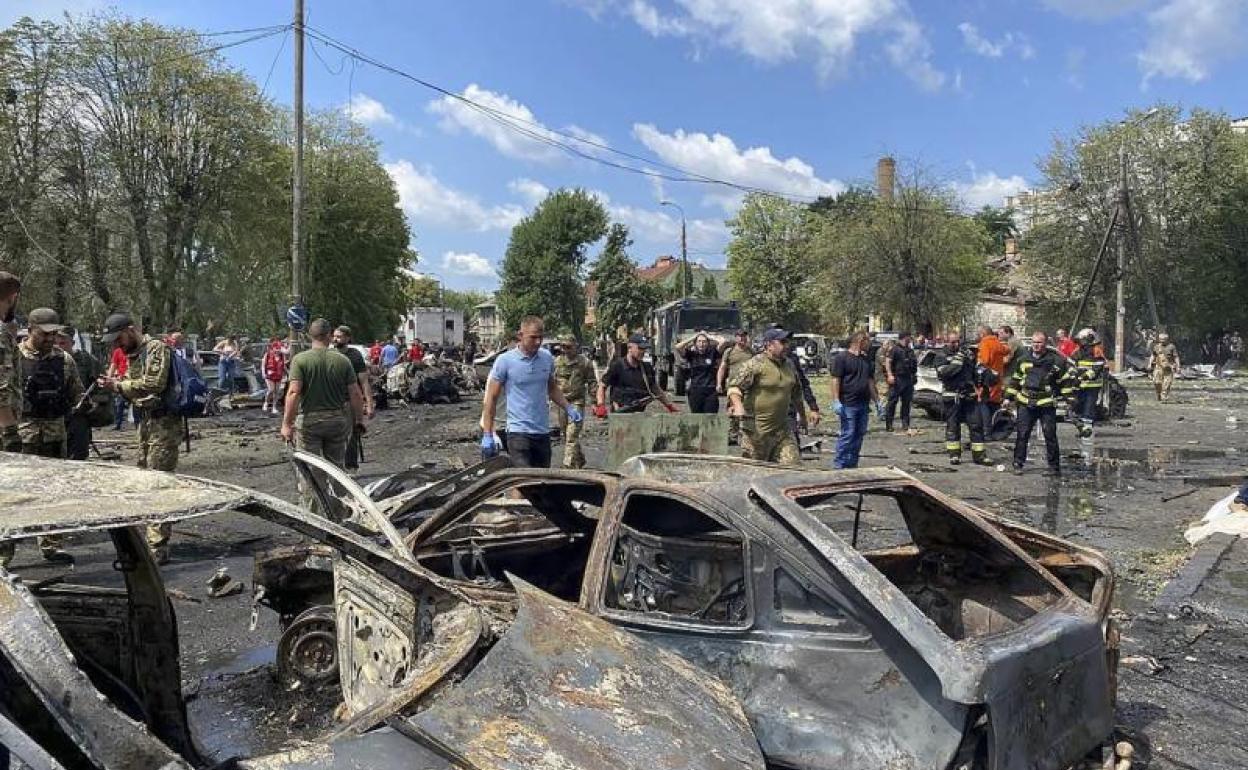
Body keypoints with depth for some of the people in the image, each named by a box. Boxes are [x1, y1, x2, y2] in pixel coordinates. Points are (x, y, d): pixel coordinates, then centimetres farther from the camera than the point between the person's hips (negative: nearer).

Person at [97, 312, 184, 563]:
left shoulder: (156, 348, -11)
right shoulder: (133, 355, 18)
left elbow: (154, 384, -22)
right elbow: (135, 391, 19)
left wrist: (119, 385, -14)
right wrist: (116, 386, 1)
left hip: (163, 423, -10)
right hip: (145, 422, 10)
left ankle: (158, 549, -8)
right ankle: (149, 537, 27)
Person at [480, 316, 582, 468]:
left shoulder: (547, 358, 6)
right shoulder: (505, 361, -7)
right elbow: (491, 398, -4)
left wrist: (568, 408, 6)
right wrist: (487, 435, -7)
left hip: (543, 432, 5)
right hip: (518, 432, -5)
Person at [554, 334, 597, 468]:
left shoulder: (585, 362, -1)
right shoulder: (557, 362, 7)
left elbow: (592, 382, 3)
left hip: (577, 402, -5)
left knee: (572, 435, -13)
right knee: (566, 435, 13)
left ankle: (568, 464, -14)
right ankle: (579, 460, 31)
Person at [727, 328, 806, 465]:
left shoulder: (789, 365, 13)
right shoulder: (755, 364, -11)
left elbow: (796, 392, 26)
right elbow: (734, 386, -16)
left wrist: (803, 415, 31)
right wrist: (738, 405, -33)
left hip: (782, 430, 7)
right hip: (757, 430, -6)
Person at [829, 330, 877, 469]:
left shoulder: (866, 359, 17)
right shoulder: (842, 357, -7)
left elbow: (870, 380, 22)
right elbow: (836, 380, -12)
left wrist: (875, 399, 19)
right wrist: (836, 401, -19)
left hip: (864, 404, 8)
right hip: (848, 404, -8)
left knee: (860, 434, 9)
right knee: (847, 434, -8)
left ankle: (852, 464, 18)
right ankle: (839, 465, -1)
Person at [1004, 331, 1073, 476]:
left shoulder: (1056, 360, -4)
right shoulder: (1023, 359, 8)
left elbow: (1067, 378, 4)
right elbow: (1015, 379, 17)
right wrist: (1009, 397, 15)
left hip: (1046, 404, -3)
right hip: (1026, 403, 3)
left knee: (1050, 436, 0)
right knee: (1022, 434, 2)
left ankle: (1054, 467, 9)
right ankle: (1018, 464, 12)